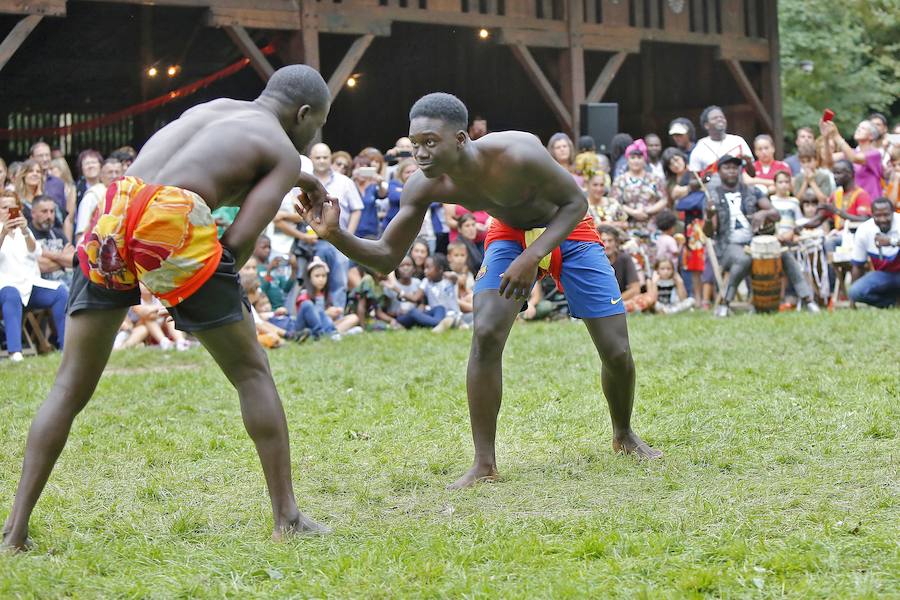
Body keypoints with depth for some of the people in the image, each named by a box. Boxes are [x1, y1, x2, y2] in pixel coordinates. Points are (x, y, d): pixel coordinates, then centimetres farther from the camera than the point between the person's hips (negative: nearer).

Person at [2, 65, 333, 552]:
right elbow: (239, 240, 0)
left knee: (70, 387, 11)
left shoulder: (212, 108, 30)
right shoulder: (284, 153, 13)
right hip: (175, 229, -5)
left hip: (113, 221, 5)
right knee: (251, 372, 13)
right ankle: (287, 517, 12)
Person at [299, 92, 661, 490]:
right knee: (486, 335, -20)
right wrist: (335, 235, -37)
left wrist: (531, 257, -37)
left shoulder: (516, 155, -40)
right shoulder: (425, 187, -26)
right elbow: (387, 257, -19)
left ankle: (624, 436, 28)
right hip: (510, 234, 3)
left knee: (616, 350, -3)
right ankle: (484, 464, -9)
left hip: (567, 231, -3)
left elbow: (575, 202, -25)